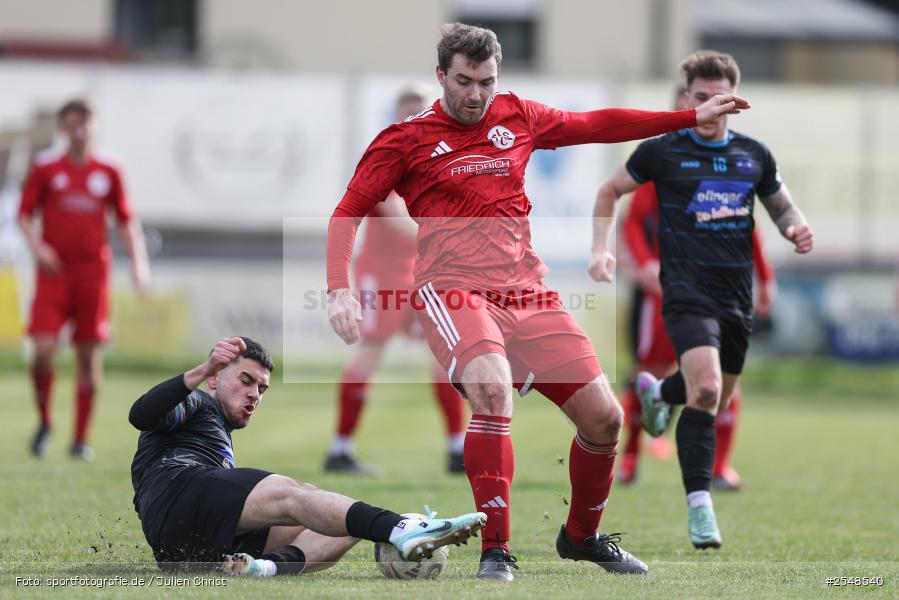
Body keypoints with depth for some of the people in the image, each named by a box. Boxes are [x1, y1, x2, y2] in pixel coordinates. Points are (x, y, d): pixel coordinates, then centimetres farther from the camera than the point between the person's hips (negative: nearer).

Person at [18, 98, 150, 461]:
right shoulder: (45, 167, 2)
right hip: (54, 271, -1)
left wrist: (139, 262, 1)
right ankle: (44, 422, 10)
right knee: (44, 350, -13)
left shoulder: (109, 170, 6)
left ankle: (81, 438, 10)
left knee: (89, 354, 1)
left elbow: (126, 220, 12)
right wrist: (36, 246, -13)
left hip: (93, 271, 1)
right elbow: (25, 215, 5)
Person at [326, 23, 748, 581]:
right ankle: (495, 552, -27)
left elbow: (596, 125, 26)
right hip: (453, 289, -5)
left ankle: (581, 535, 26)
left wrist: (694, 116, 27)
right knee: (494, 388, -34)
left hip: (527, 291, 5)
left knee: (604, 416, -1)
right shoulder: (408, 139, 3)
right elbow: (349, 211, 3)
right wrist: (340, 289, -12)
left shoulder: (518, 116, 15)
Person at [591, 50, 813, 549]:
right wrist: (601, 250, 0)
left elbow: (782, 207, 21)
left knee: (715, 398, 18)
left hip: (737, 296, 5)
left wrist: (797, 228, -2)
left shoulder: (754, 156, 8)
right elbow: (609, 191, 11)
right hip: (687, 292, -5)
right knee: (706, 390, -24)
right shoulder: (661, 151, -1)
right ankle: (699, 505, -22)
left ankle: (657, 390, 53)